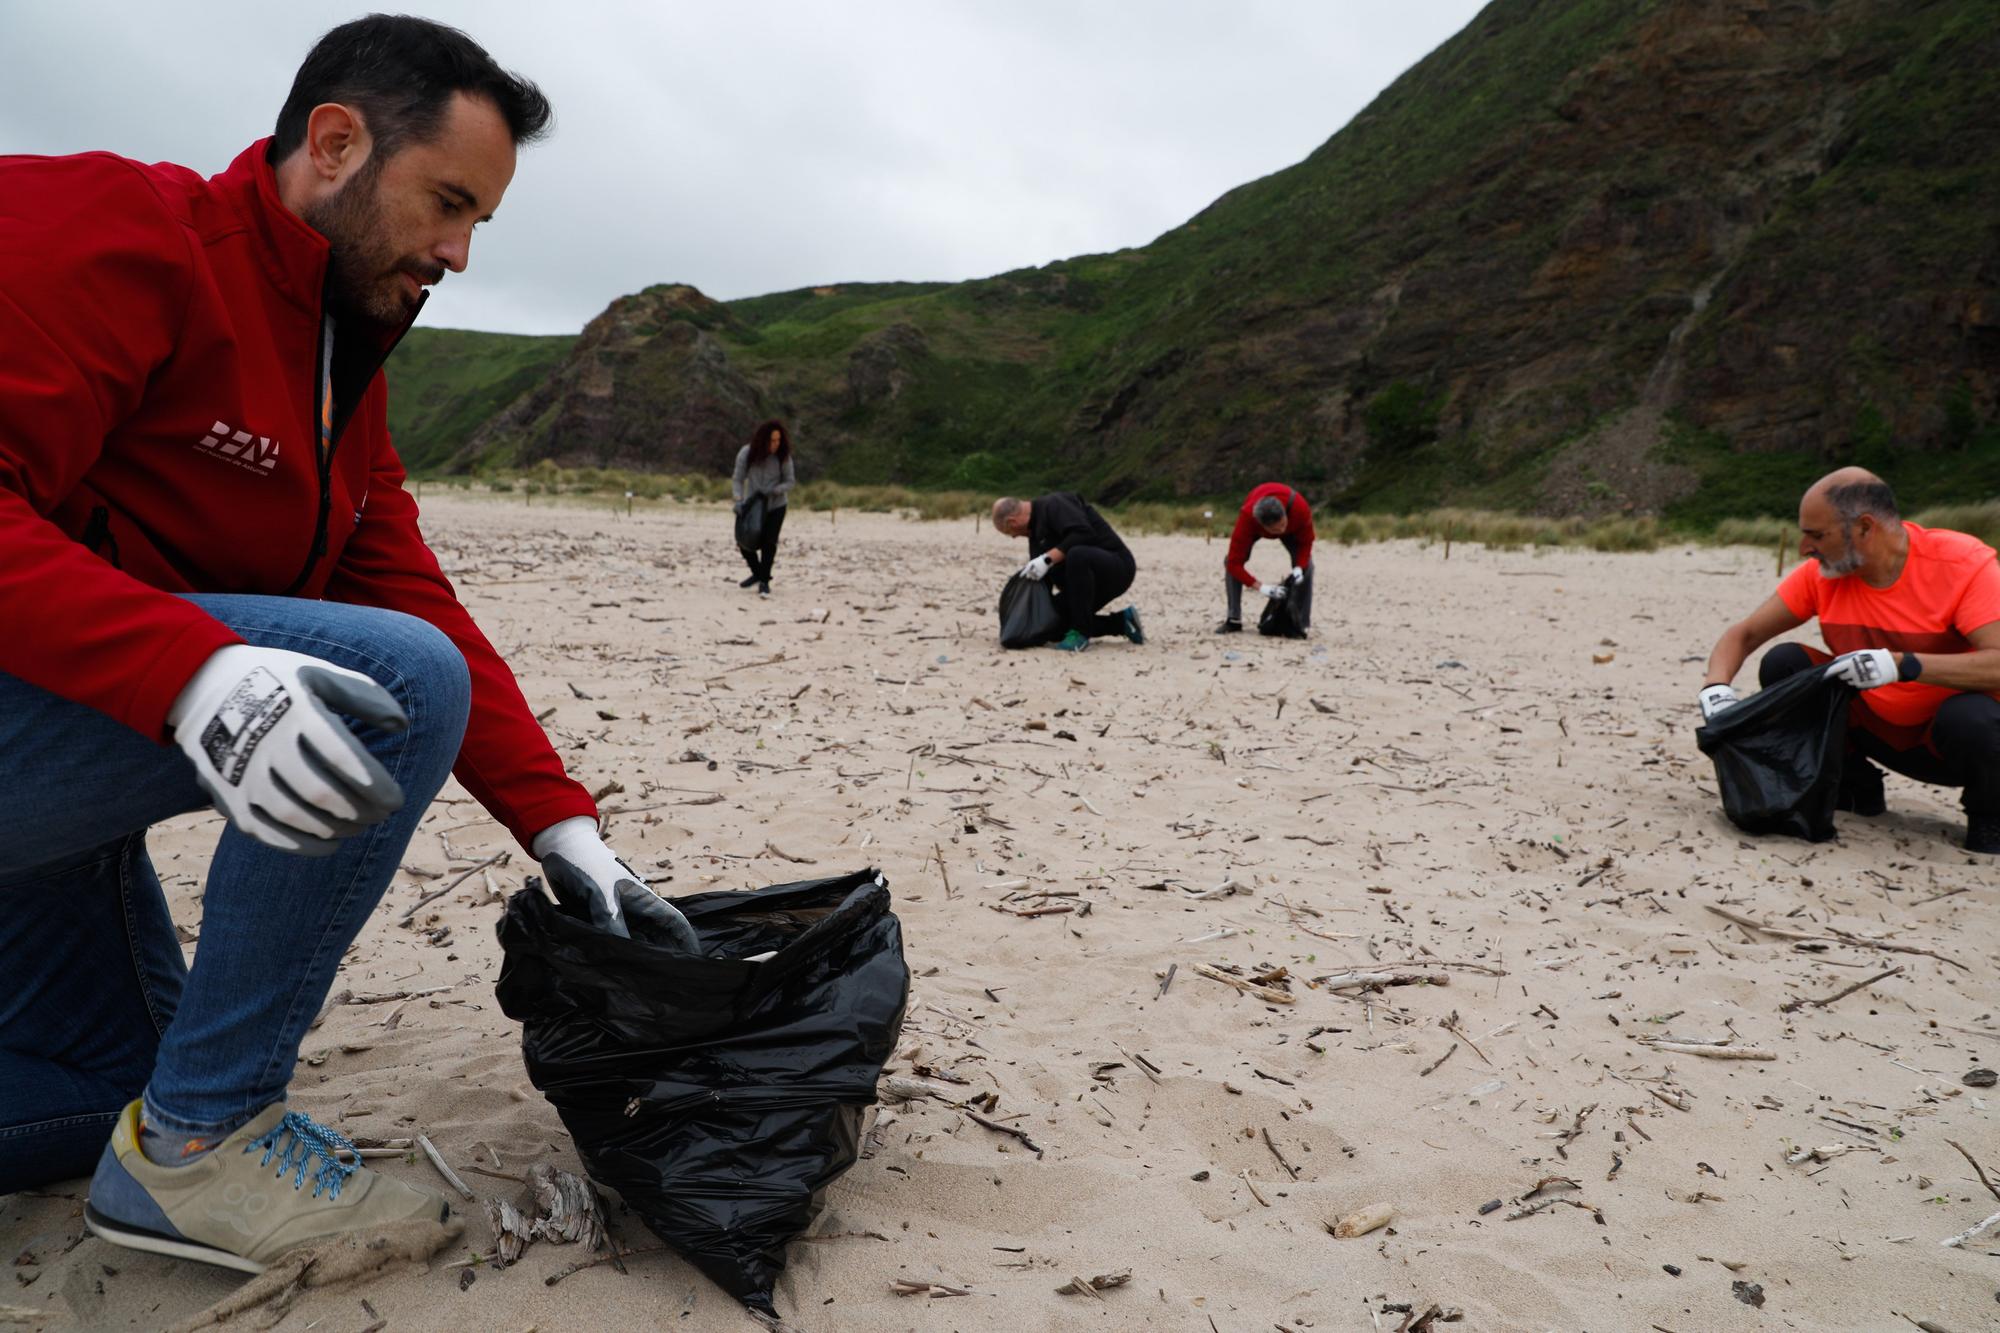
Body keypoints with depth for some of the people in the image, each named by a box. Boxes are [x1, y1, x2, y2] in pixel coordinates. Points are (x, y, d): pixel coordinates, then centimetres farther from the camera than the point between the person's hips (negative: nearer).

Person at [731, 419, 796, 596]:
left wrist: (774, 490, -27)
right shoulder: (746, 454, -15)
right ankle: (757, 573, 32)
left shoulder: (783, 456, -15)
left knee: (768, 543, -10)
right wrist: (739, 500, -25)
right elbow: (738, 480, -10)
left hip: (776, 506, -2)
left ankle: (764, 581, 6)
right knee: (745, 541, 5)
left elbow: (789, 482, -8)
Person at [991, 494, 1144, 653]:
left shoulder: (1053, 505, -15)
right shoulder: (1036, 531, 15)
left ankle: (1080, 635, -29)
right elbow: (1038, 577, 19)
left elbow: (1084, 533, -31)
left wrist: (1047, 559, -30)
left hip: (1117, 566, -10)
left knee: (1076, 555, -39)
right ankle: (1122, 622, 15)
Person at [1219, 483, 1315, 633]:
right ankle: (1233, 620, -13)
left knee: (1305, 564, -19)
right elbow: (1234, 563, -41)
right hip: (1255, 527, -1)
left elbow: (1306, 542, -23)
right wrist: (1261, 587, -50)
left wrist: (1299, 568, -41)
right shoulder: (1247, 518, -46)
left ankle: (1302, 624, -11)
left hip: (1292, 527, 1)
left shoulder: (1300, 508, -44)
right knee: (1230, 560, -21)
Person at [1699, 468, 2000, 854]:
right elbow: (1744, 634, -4)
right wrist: (1716, 687, -24)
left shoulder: (1962, 563, -21)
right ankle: (1854, 788, 6)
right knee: (1783, 664, -13)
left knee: (1967, 717, -38)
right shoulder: (1822, 575, -8)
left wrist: (1903, 664, -44)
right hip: (1878, 732, 4)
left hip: (1947, 739, -4)